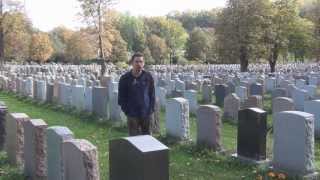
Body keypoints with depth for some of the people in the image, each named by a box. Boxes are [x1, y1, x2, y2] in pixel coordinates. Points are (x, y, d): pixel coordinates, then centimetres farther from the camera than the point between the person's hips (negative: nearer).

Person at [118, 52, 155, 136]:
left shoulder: (148, 77, 0)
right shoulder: (125, 78, -5)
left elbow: (152, 95, 5)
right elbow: (121, 98, 0)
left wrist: (151, 110, -3)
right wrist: (127, 111, -6)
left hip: (146, 114, 2)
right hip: (132, 116, -2)